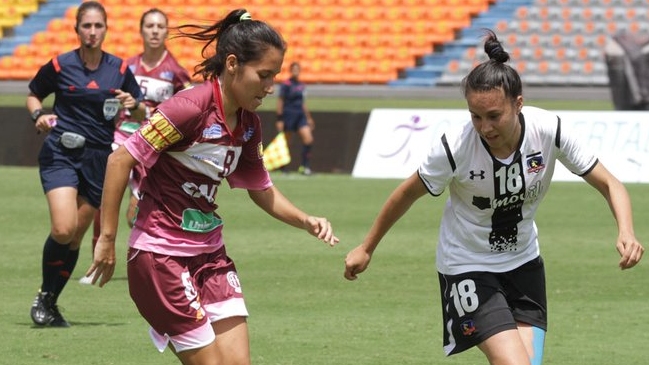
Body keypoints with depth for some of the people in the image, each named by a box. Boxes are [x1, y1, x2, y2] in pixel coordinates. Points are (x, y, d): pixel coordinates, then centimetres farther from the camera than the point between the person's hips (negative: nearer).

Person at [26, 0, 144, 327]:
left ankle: (50, 303, 21)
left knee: (75, 236, 5)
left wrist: (134, 105, -12)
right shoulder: (59, 65, -2)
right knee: (62, 229, -19)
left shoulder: (119, 69, 4)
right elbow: (33, 95, 14)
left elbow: (141, 115, 11)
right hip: (60, 153, -3)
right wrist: (38, 115, -7)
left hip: (99, 159, 3)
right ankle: (43, 296, 3)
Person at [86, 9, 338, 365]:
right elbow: (121, 159, -18)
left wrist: (306, 221, 2)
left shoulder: (248, 124, 4)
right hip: (160, 256, -8)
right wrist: (107, 237, -17)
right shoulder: (191, 107, -20)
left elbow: (261, 190, 19)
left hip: (210, 253, 8)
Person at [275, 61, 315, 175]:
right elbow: (280, 101, -9)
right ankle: (282, 168, 11)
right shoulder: (286, 84, -8)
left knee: (308, 139, -8)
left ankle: (304, 166, -4)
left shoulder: (301, 85, 13)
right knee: (286, 142, 0)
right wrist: (279, 119, -13)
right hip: (289, 114, -6)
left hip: (300, 115, 6)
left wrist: (308, 117, 24)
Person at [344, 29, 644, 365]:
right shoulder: (454, 148, -25)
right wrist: (366, 248, 3)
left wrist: (625, 233, -29)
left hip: (523, 262, 4)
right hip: (467, 267, -4)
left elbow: (608, 184, -10)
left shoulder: (549, 130, -20)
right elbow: (408, 193, -7)